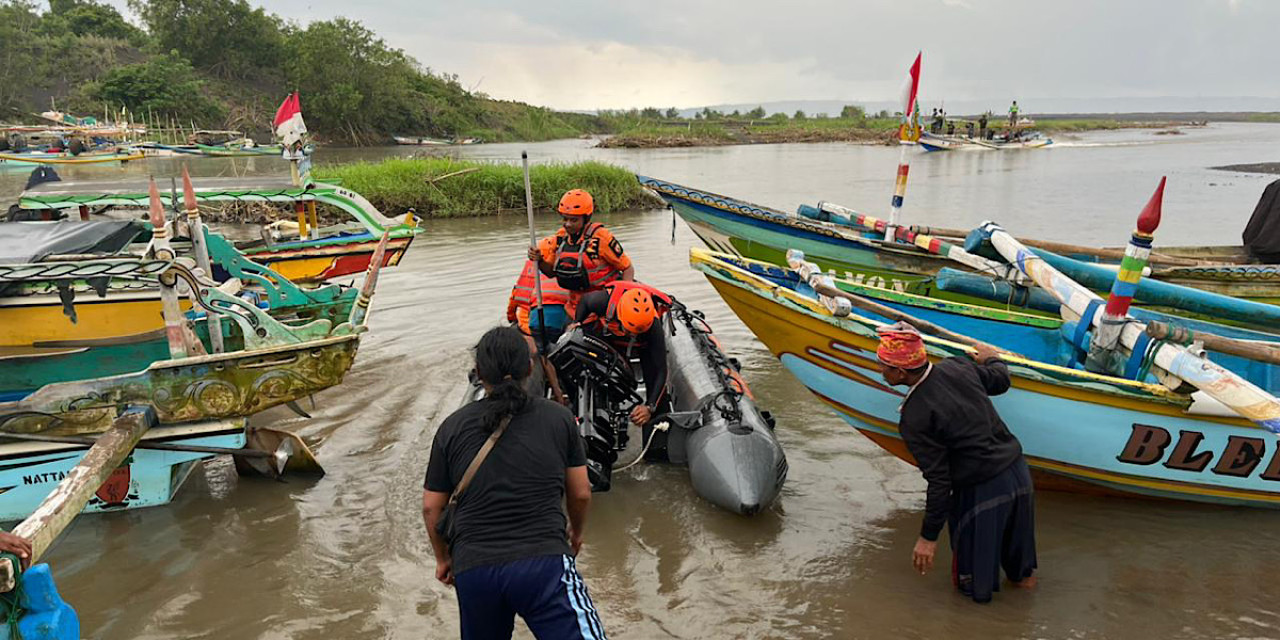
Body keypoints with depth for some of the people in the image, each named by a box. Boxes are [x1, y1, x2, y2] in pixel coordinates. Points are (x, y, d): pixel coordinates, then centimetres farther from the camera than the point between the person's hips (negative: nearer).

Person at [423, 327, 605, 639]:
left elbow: (431, 507, 12)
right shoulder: (559, 418, 4)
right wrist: (576, 531, 31)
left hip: (472, 569, 3)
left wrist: (443, 558, 28)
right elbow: (580, 494, 11)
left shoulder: (452, 427, 7)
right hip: (544, 561, -3)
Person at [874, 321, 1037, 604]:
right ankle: (1023, 574, 57)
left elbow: (939, 481, -20)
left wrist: (929, 536, -11)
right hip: (1017, 469, 7)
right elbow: (1001, 381, 13)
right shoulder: (958, 366, -8)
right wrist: (992, 359, 37)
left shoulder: (914, 419, -23)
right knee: (1014, 533, 37)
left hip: (983, 491, -7)